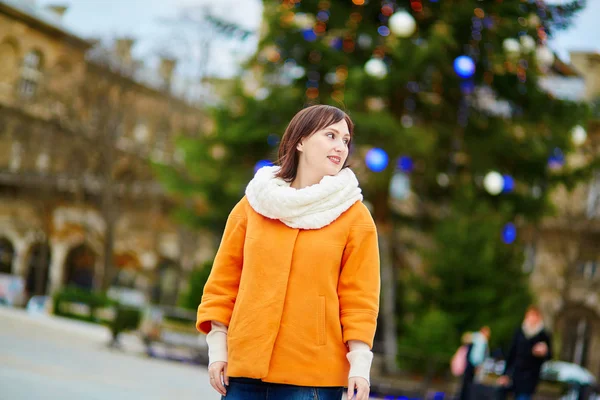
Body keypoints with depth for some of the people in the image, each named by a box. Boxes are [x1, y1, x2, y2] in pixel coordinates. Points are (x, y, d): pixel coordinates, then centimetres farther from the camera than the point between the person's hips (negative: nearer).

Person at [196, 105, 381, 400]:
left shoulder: (355, 217, 4)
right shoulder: (253, 205, 8)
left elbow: (359, 298, 1)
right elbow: (223, 280, 10)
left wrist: (360, 364, -8)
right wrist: (217, 347, 4)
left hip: (314, 374, -2)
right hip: (244, 366, 2)